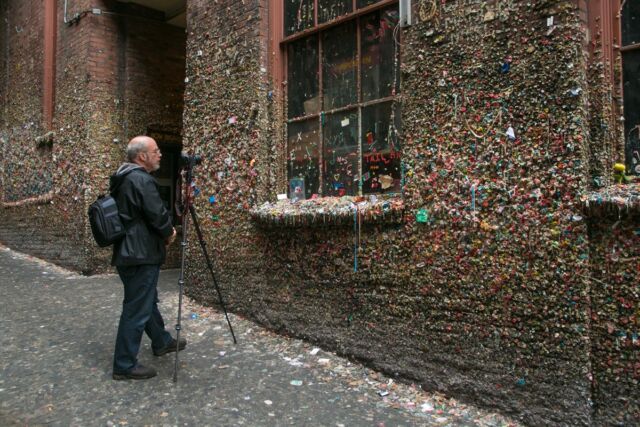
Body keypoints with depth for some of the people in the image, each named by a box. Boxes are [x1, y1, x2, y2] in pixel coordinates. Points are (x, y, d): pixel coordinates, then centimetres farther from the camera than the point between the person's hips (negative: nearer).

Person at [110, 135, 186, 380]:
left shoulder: (122, 178, 13)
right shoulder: (142, 179, -18)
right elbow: (158, 215, -21)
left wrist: (164, 231, 11)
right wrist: (169, 233, -1)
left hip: (128, 252, 11)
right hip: (141, 255, -11)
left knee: (148, 300, 23)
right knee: (137, 309, -2)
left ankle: (162, 342, 40)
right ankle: (124, 366, 7)